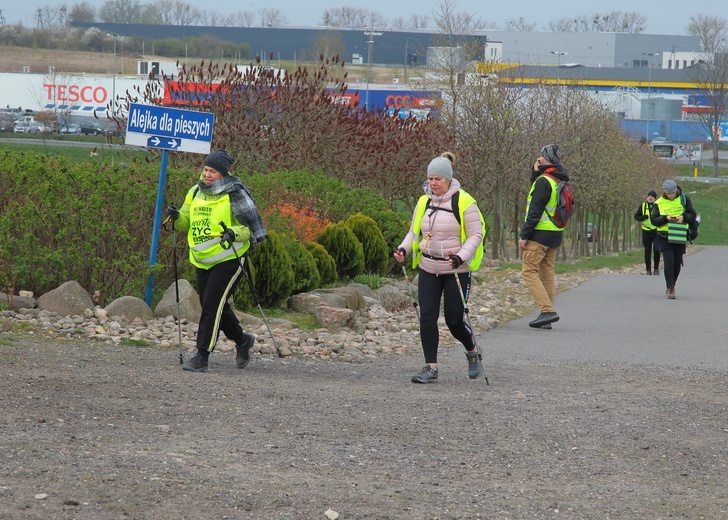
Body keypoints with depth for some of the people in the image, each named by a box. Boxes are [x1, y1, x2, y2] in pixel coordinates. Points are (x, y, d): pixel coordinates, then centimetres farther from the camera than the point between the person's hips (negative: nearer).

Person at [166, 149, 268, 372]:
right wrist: (177, 216, -7)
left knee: (212, 305, -13)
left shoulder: (235, 194, -10)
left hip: (228, 259, -7)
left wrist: (234, 232, -27)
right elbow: (186, 223, 15)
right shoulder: (196, 192, 8)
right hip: (202, 260, 7)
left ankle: (202, 356, -10)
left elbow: (252, 226, -9)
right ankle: (242, 340, 36)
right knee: (213, 306, 13)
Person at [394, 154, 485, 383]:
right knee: (427, 316, -6)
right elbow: (414, 231, 16)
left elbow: (476, 235, -8)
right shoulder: (424, 202, 7)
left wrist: (461, 256, -23)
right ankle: (430, 368, -2)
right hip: (428, 269, 4)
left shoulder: (464, 202, -9)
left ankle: (472, 352, 29)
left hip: (457, 270, -4)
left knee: (455, 319, -1)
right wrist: (404, 249, -4)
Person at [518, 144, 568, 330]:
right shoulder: (559, 180, 12)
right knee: (547, 273, 12)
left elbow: (535, 211, -18)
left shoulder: (544, 181, -15)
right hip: (555, 234, 9)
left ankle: (548, 310, -15)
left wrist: (524, 235, -16)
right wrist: (536, 172, 10)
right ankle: (547, 315, 11)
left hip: (540, 234, -9)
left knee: (529, 271, -5)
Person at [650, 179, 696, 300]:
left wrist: (684, 217, -17)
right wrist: (665, 218, -18)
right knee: (668, 262, -13)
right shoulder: (659, 203, 1)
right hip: (664, 237, -2)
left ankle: (672, 286, 24)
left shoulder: (684, 199, 3)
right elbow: (653, 220, -1)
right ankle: (670, 289, -11)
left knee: (677, 264, 5)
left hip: (680, 236, 2)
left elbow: (693, 216, 4)